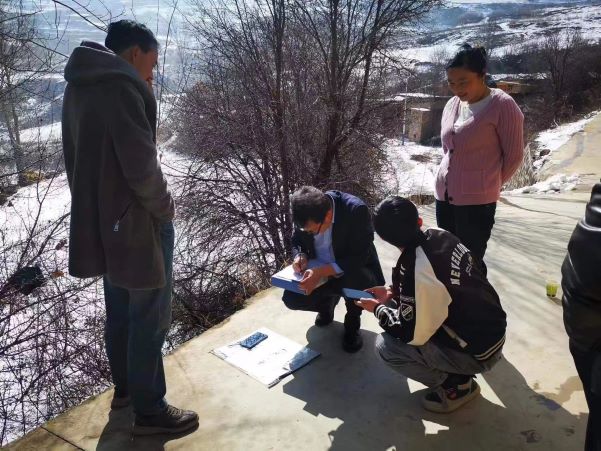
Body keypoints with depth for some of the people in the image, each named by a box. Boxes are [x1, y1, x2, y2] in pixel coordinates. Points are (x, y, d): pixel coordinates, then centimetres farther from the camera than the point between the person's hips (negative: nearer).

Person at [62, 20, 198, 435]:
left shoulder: (79, 86, 10)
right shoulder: (122, 85, -18)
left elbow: (82, 158, 14)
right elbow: (141, 166, -23)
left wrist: (101, 204, 16)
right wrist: (164, 208, -8)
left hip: (100, 219, 9)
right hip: (136, 223, -9)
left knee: (120, 311, 21)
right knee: (149, 320, 4)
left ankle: (125, 387, 38)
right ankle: (150, 410, 17)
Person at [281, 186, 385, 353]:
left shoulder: (356, 210, -30)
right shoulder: (304, 212, -16)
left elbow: (360, 257, -29)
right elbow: (297, 241, 3)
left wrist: (322, 272, -40)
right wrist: (300, 255, -21)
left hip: (352, 270, -3)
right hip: (317, 272, 4)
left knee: (356, 279, -37)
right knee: (291, 299, -17)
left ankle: (352, 323, -4)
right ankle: (328, 301, 16)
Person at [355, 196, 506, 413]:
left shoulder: (414, 269, -30)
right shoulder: (440, 236, -7)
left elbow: (410, 333, -19)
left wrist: (379, 309, -3)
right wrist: (393, 292, 9)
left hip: (477, 354, -8)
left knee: (386, 345, -10)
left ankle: (455, 387, 6)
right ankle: (457, 374, 19)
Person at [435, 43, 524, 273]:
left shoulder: (502, 105, -10)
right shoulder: (452, 104, 9)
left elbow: (514, 156, -4)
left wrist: (488, 184, 6)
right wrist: (452, 176, 15)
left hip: (477, 201, -6)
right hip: (444, 196, 6)